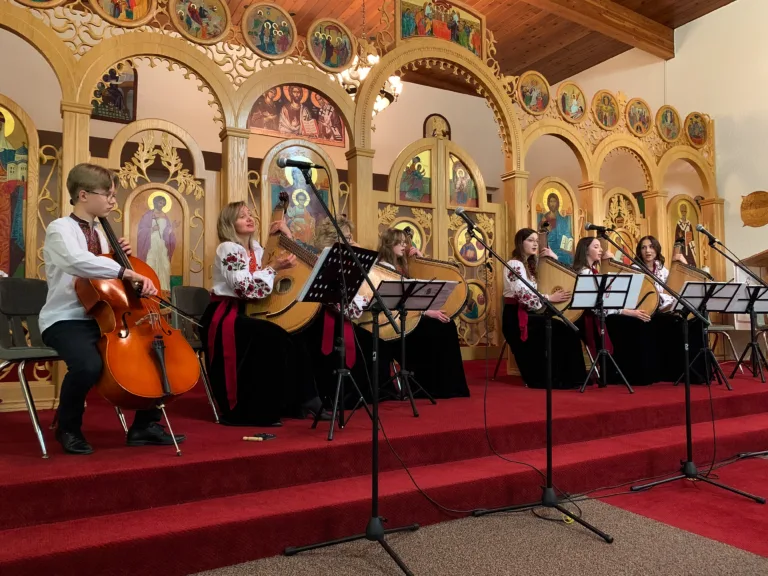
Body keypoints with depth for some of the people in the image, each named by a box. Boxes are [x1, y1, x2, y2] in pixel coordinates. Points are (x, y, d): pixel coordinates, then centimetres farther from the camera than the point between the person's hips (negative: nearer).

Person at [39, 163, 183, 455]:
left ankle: (145, 425, 7)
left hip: (102, 317, 8)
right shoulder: (60, 229, -10)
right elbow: (79, 263, -33)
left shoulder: (99, 233, 14)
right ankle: (68, 428, -4)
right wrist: (130, 273, -38)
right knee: (89, 365, -36)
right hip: (66, 320, -7)